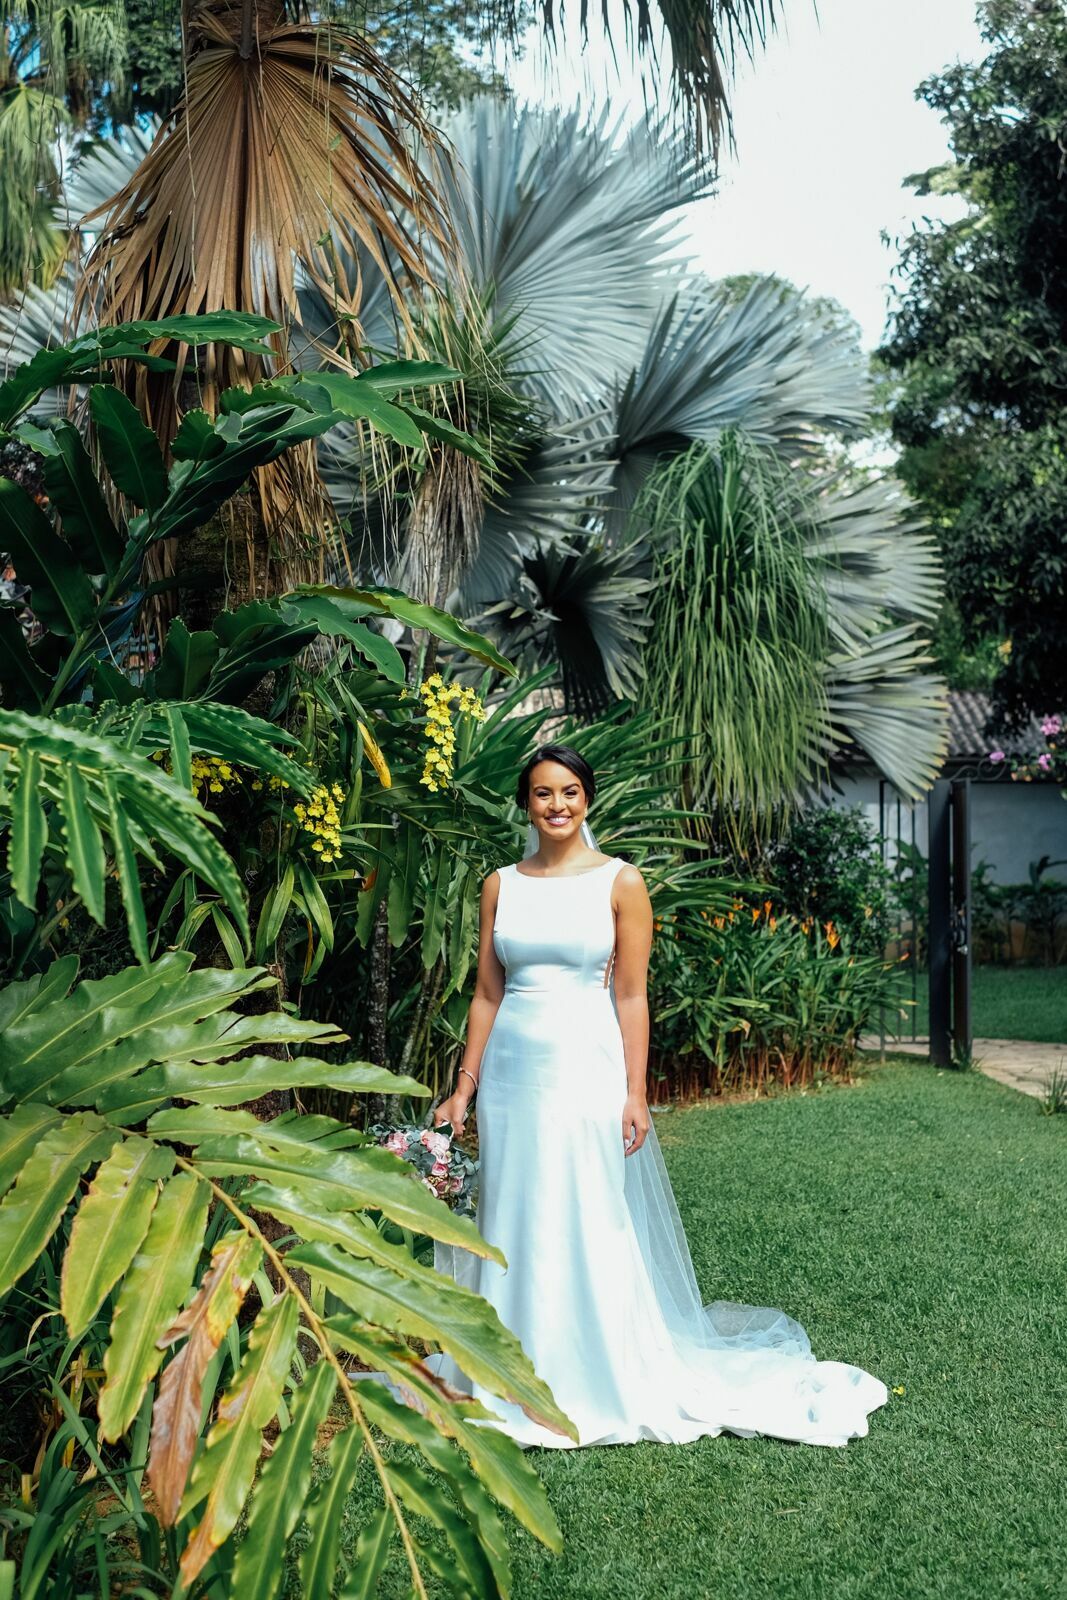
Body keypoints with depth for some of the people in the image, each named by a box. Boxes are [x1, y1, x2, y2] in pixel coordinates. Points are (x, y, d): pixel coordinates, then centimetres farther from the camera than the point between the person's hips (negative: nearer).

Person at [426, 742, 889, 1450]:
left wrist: (635, 1094, -9)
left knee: (590, 1224, 2)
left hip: (586, 1066, -3)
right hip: (512, 1070, 4)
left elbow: (631, 996, -4)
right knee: (514, 1226, 10)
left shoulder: (620, 881, -2)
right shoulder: (500, 885, 7)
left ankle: (599, 1382, 18)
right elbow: (487, 994, 9)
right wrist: (464, 1087, 6)